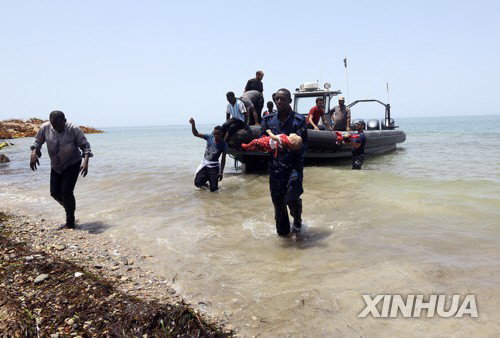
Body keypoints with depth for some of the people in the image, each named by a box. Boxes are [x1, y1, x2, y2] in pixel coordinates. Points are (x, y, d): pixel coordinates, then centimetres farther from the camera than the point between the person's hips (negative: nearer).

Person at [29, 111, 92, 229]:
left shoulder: (73, 130, -22)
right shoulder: (45, 128, -12)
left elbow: (85, 146, -16)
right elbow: (37, 141, 4)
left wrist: (85, 162, -30)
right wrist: (34, 154, -14)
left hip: (72, 165, -5)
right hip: (56, 166, 5)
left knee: (66, 192, -13)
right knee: (55, 192, 7)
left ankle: (70, 223, 3)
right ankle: (69, 208, 38)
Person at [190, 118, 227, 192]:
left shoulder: (223, 144, -13)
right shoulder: (209, 137, -8)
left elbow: (223, 159, -7)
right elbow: (196, 134, -9)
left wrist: (221, 172, -7)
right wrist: (193, 124, -27)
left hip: (214, 167, -2)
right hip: (204, 164, 2)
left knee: (213, 189, -3)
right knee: (198, 183, -4)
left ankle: (212, 180, 32)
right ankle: (206, 179, 30)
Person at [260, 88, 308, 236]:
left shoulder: (299, 120, -2)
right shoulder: (268, 119, 8)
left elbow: (303, 144, -6)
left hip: (294, 165, -3)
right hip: (275, 166, 3)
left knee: (292, 198, -12)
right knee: (277, 199, 8)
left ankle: (297, 222, 21)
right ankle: (282, 228, 31)